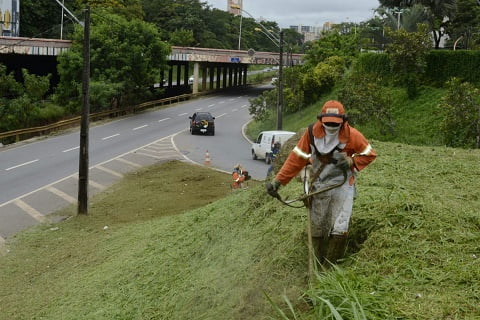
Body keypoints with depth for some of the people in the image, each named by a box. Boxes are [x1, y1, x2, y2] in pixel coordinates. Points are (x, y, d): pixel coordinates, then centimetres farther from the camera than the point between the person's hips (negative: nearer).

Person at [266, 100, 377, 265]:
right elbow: (296, 158, -5)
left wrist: (351, 161, -19)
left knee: (339, 231, -10)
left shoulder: (352, 135, -14)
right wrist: (278, 181, -10)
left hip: (343, 186, -2)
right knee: (317, 231, 10)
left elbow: (370, 155, 0)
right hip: (319, 187, 2)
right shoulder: (312, 132, -10)